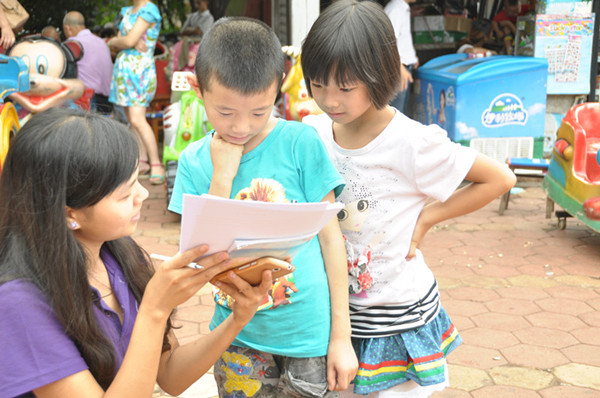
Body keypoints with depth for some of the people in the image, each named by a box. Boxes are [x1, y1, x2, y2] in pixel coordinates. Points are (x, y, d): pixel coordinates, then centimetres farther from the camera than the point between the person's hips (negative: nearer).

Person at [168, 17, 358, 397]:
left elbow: (331, 236, -5)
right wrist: (222, 177, -18)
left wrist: (341, 335, -4)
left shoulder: (300, 143, -11)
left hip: (308, 334, -2)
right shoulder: (194, 161, -3)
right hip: (237, 336, 2)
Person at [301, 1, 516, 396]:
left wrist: (427, 217, -14)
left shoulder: (410, 143, -20)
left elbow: (499, 179, -11)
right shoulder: (314, 133, -5)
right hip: (334, 307, 5)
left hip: (397, 315, -4)